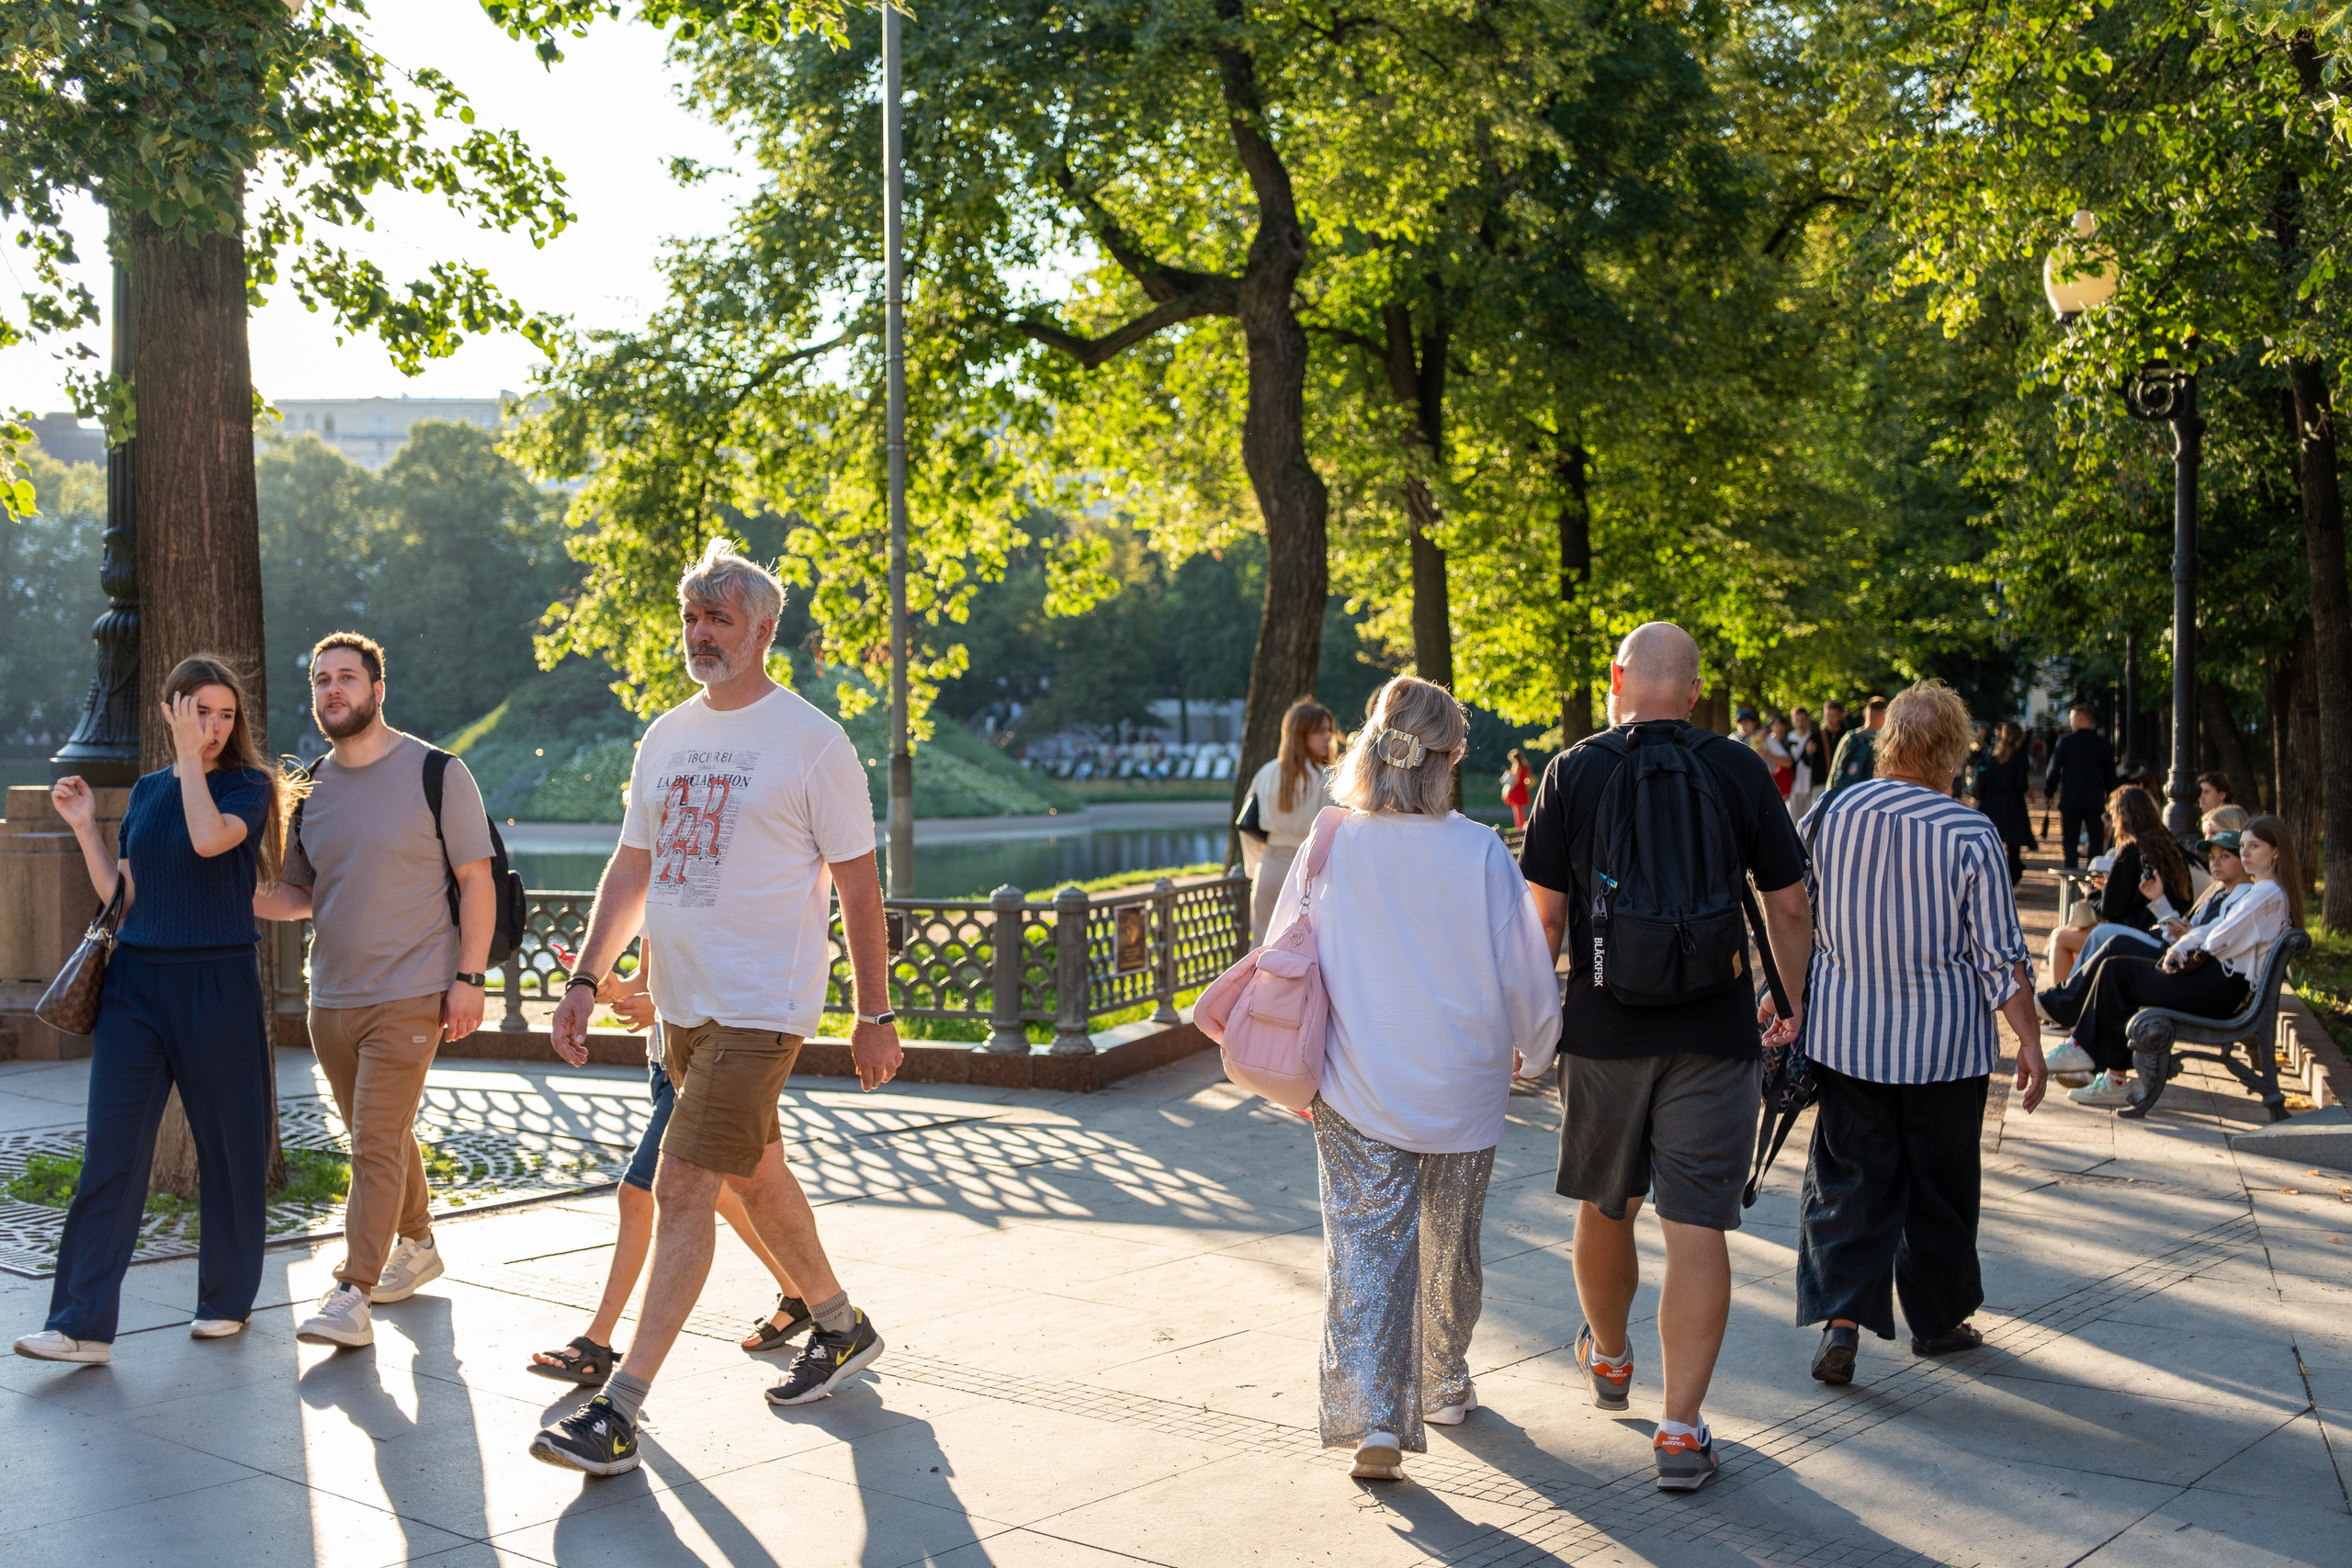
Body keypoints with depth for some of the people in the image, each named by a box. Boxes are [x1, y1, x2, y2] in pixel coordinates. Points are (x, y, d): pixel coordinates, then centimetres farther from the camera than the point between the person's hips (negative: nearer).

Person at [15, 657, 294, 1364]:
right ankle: (83, 1324, -6)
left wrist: (193, 757, -14)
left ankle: (225, 1300, 21)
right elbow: (122, 896, 12)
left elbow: (210, 839, -23)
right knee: (110, 1147, -4)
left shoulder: (248, 785, -2)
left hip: (218, 985, -4)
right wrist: (84, 827, 2)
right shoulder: (145, 792, 12)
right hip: (137, 981, 4)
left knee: (229, 1145, 6)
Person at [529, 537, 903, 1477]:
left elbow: (855, 885, -6)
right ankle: (842, 1328, 38)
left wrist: (874, 1015, -6)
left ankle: (619, 1413, -9)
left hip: (760, 1007, -7)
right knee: (754, 1174, 18)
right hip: (680, 1002, 7)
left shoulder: (810, 741, -8)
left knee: (683, 1189, -12)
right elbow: (631, 869, 17)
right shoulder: (666, 738, 11)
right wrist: (584, 982, 10)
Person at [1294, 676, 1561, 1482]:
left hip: (1356, 1092, 0)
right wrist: (1529, 1047, 15)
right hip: (1461, 1091, 0)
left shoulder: (1328, 848, -8)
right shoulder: (1478, 853, -13)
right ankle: (1443, 1385, 38)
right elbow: (1526, 972, -6)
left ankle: (1373, 1420, -7)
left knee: (1366, 1249, 3)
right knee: (1450, 1246, 19)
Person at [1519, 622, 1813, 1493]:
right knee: (1696, 1227, 0)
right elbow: (1787, 908, 4)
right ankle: (1681, 1429, 0)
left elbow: (1546, 916, -3)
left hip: (1603, 1029, 1)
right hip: (1712, 1032, -1)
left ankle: (1609, 1357, 42)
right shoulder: (1741, 771, 0)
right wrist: (1798, 1006, 19)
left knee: (1604, 1206, 20)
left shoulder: (1573, 772, -2)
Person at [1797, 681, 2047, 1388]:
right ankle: (1937, 1320, 26)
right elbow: (2000, 958, -10)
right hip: (1942, 1042, -2)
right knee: (1940, 1184, 13)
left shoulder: (1830, 816, -3)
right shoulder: (1969, 834, -12)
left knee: (1849, 1178, 7)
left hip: (1845, 1037, 2)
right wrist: (2029, 1042, -1)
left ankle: (1840, 1318, -6)